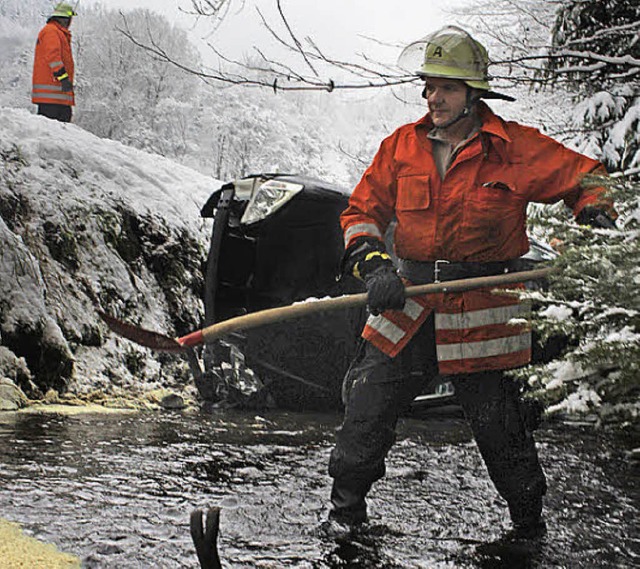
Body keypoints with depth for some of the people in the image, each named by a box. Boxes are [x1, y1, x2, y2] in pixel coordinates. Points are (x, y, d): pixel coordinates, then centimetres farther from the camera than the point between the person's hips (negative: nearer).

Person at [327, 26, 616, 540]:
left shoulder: (517, 147, -4)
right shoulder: (402, 146, 4)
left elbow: (586, 179, 5)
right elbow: (362, 211, 7)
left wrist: (595, 218, -14)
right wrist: (373, 263, -11)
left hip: (483, 315, -3)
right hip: (407, 309, 3)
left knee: (500, 430, 5)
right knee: (365, 412, 2)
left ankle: (529, 525, 27)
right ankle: (345, 511, 23)